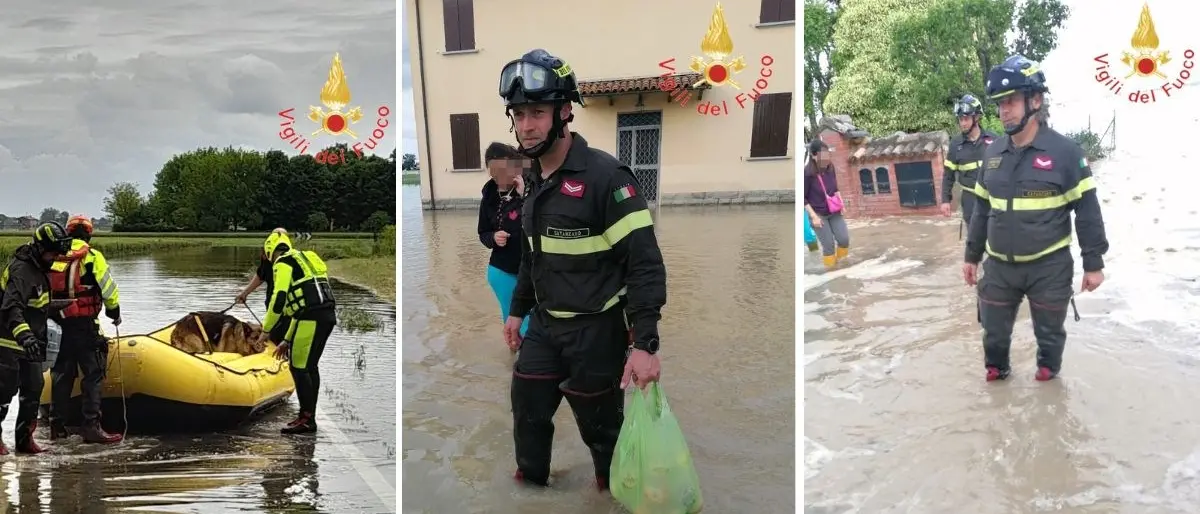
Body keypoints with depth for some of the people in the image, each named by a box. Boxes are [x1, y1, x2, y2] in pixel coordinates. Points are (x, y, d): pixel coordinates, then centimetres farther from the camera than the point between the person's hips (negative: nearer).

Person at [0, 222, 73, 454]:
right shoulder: (21, 270, -20)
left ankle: (24, 439, 15)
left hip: (31, 342, 9)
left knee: (33, 390, 9)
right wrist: (24, 335, -48)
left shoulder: (39, 268, 11)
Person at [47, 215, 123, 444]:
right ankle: (91, 426, -6)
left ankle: (57, 425, 19)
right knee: (93, 374, -1)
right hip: (84, 324, -6)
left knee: (62, 374, 15)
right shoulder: (92, 256, -7)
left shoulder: (53, 258, 7)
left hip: (58, 324, 6)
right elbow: (109, 289, -7)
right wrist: (114, 312, 9)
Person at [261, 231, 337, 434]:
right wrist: (287, 340, 34)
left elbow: (279, 298, -12)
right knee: (309, 366, 16)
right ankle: (308, 416, 21)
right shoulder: (304, 259, 29)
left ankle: (306, 419, -1)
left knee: (299, 368, -2)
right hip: (327, 315, 9)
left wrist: (266, 329, 2)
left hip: (311, 318, -9)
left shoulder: (282, 263, 1)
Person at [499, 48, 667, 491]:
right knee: (528, 411, 15)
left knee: (600, 427, 6)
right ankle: (531, 482, 37)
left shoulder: (605, 176, -20)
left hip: (595, 330, -7)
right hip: (544, 326, 7)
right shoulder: (535, 178, 6)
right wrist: (518, 310, 24)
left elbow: (646, 263, -22)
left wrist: (644, 344, -27)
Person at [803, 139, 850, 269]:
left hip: (834, 212, 5)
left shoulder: (830, 168, -4)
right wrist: (813, 216, -17)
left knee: (844, 239, 1)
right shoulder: (807, 173, -21)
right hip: (818, 214, -5)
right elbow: (803, 198, -15)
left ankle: (840, 263, 27)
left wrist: (841, 203, 4)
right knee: (828, 245, -1)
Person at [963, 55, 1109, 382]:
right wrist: (972, 256, 13)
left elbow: (1087, 211, -9)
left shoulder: (1064, 151, -12)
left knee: (1049, 332, 15)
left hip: (1049, 267, -4)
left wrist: (1093, 263, -9)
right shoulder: (992, 153, 3)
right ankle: (996, 369, 39)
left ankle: (1048, 371, 40)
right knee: (994, 330, 13)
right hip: (999, 267, 4)